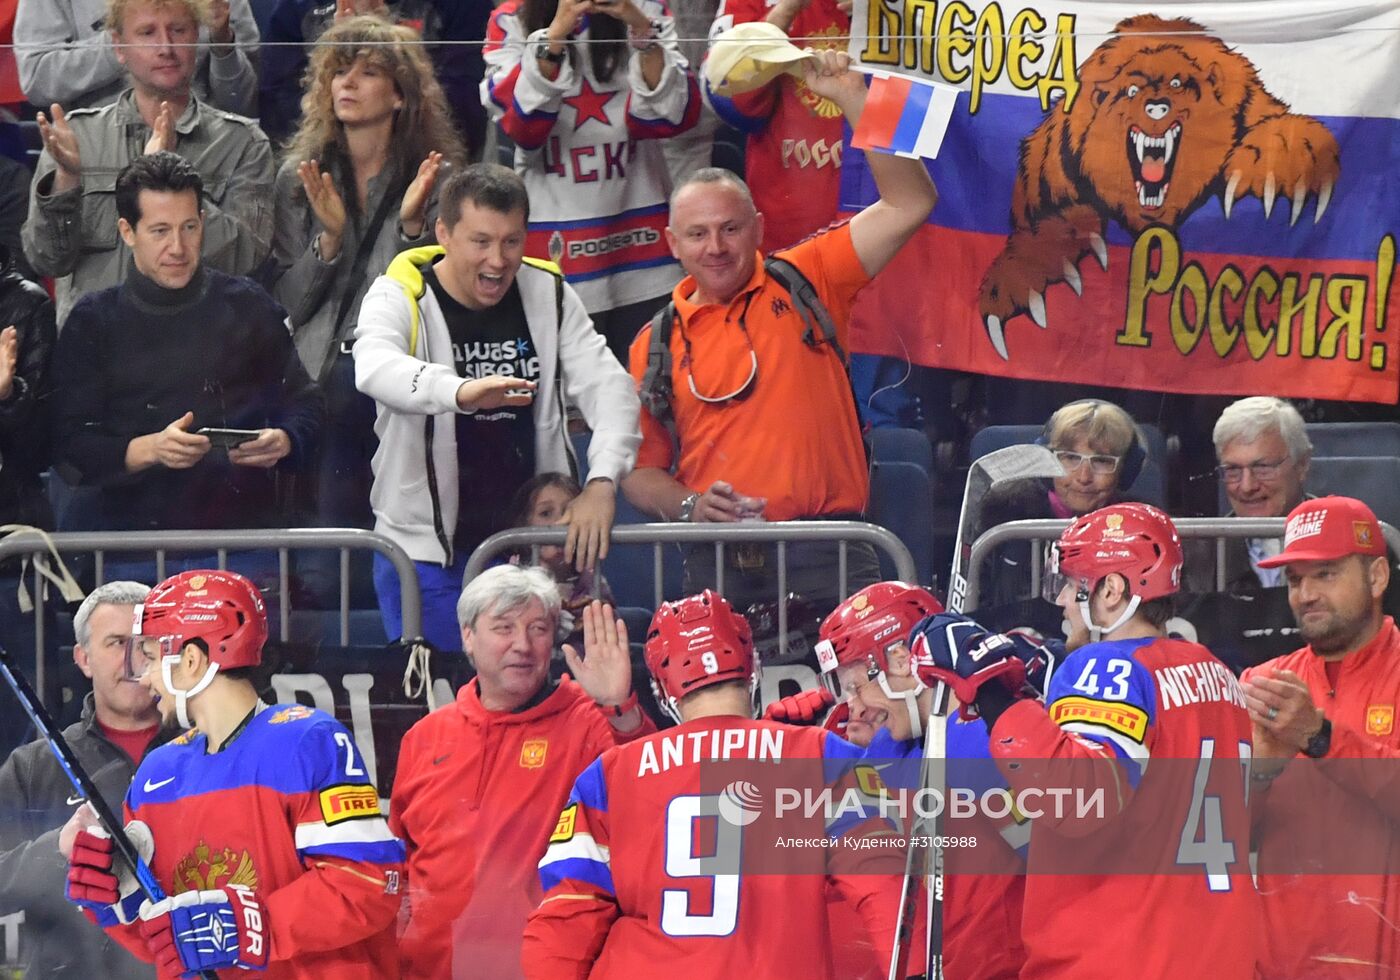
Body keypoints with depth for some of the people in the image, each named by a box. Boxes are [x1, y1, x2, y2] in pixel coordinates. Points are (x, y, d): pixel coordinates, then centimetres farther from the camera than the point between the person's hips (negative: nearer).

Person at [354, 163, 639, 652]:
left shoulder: (549, 295, 4)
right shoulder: (399, 296, -8)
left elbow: (609, 386, -1)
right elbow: (375, 368, -30)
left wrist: (602, 482, -21)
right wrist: (461, 391, -51)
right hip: (426, 549, -3)